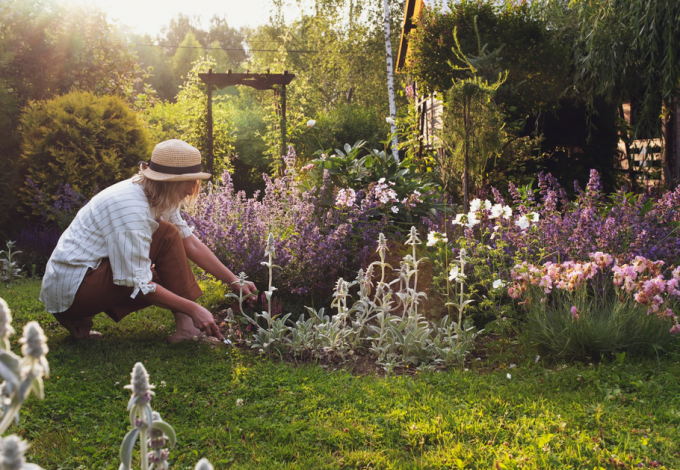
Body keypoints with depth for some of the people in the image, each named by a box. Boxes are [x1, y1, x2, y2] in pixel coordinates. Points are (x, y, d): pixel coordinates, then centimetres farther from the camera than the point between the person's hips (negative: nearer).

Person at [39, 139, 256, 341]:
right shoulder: (131, 207, -27)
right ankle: (187, 326, -13)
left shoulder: (157, 198, 2)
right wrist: (193, 309, -24)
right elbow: (139, 283, -27)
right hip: (70, 288, -9)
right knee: (166, 237, -16)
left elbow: (191, 243, 6)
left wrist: (234, 281, 3)